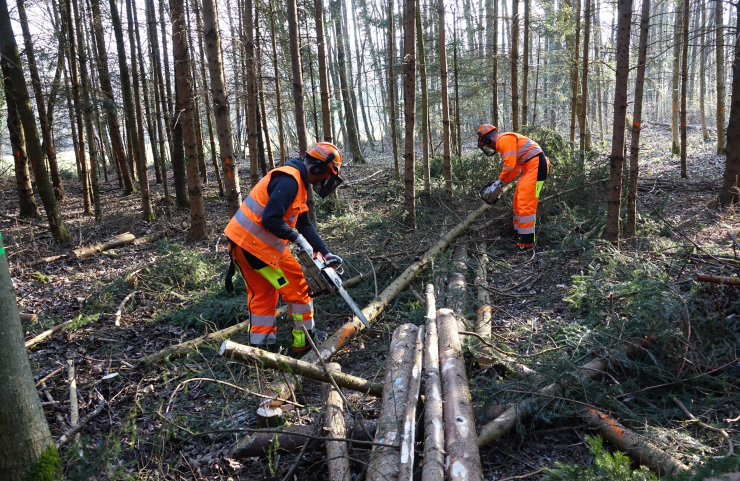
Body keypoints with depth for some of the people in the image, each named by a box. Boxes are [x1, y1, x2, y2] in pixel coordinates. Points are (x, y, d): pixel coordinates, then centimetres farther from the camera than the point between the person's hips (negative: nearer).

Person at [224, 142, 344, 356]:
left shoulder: (298, 184, 16)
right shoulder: (289, 181, -17)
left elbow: (305, 225, 16)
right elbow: (270, 220, -25)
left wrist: (325, 253, 10)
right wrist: (298, 239, -14)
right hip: (258, 245, -10)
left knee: (262, 294, 16)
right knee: (297, 286, 5)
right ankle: (305, 343, 18)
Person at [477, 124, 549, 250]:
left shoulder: (504, 139, -11)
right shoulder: (503, 143, 21)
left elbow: (509, 165, -17)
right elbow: (515, 168, 24)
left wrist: (500, 181, -3)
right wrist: (502, 183, 18)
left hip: (536, 165, -11)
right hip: (530, 168, 11)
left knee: (525, 204, -13)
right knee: (518, 202, 16)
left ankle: (526, 242, -11)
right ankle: (518, 235, 24)